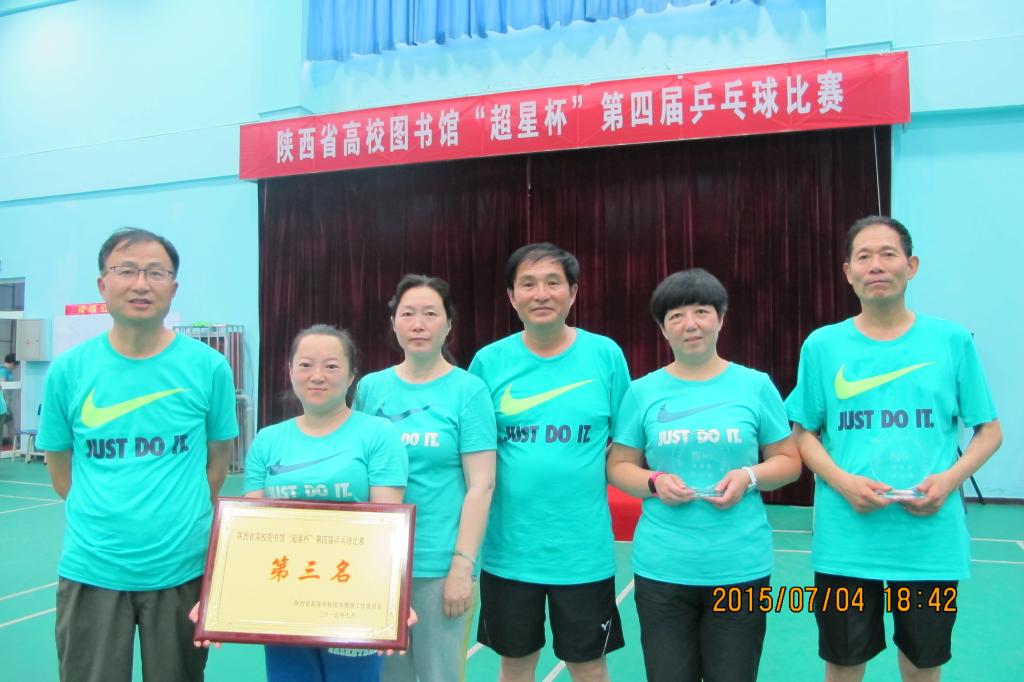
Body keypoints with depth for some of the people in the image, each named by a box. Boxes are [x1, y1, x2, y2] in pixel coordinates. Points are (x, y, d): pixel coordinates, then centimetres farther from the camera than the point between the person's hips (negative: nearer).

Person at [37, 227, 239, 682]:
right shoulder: (68, 370, -2)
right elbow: (61, 474, 8)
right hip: (91, 569, 1)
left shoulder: (208, 366, -5)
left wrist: (177, 521, 2)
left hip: (182, 567, 0)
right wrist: (109, 518, 5)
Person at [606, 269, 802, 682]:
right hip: (662, 567, 1)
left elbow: (789, 461, 7)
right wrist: (654, 482, -13)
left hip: (740, 567, 0)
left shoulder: (755, 385, 1)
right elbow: (618, 467, 7)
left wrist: (749, 477, -13)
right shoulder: (643, 392, 2)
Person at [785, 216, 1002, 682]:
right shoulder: (822, 345, 0)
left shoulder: (952, 340, 0)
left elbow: (989, 430, 6)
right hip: (845, 540, 0)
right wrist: (842, 482, -12)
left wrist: (950, 478, -11)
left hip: (931, 541, 1)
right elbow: (804, 433, 5)